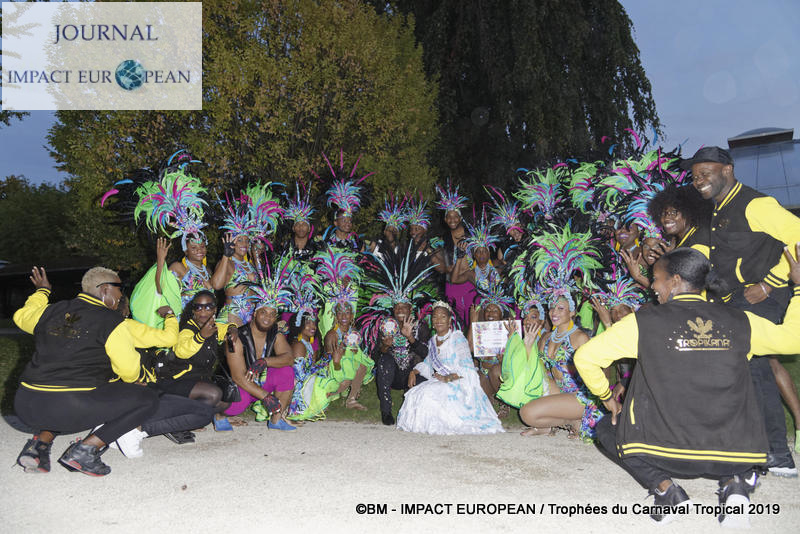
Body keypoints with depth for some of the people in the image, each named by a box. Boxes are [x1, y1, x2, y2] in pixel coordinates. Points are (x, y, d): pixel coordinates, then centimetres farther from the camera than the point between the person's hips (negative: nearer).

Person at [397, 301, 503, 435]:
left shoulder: (458, 338, -8)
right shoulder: (432, 341, 13)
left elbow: (467, 367, -15)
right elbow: (427, 363, 26)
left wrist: (448, 378, -25)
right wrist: (413, 372, 9)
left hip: (459, 383, -6)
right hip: (439, 382, 6)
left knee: (430, 394, -29)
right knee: (414, 394, -16)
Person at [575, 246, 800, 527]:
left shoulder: (644, 321, -5)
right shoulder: (740, 321, 2)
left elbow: (585, 357, -3)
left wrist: (608, 399, 13)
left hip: (668, 454, -3)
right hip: (736, 454, 3)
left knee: (606, 428, 24)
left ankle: (663, 486, 1)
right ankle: (735, 482, 7)